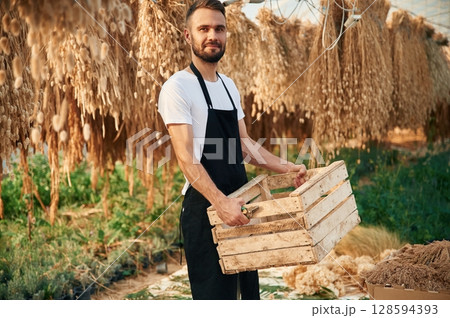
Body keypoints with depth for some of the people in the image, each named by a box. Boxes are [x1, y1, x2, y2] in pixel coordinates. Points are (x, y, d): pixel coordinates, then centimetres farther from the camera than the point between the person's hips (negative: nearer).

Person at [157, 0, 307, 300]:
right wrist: (220, 202, -31)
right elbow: (186, 156, -20)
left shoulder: (229, 85, 13)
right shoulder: (178, 87, -12)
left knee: (247, 286, 18)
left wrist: (287, 167, 6)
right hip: (205, 206, -8)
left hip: (239, 201, 8)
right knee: (214, 294, -1)